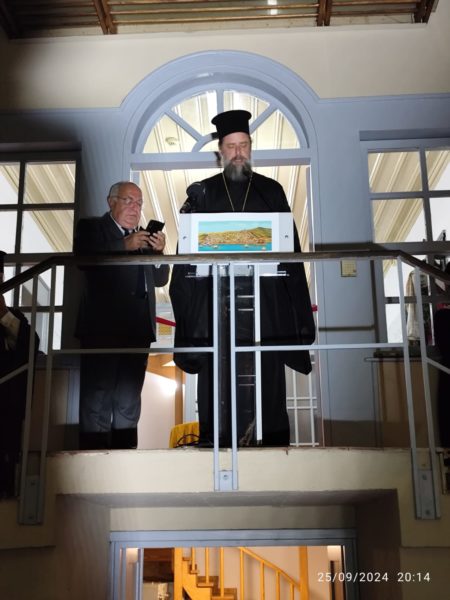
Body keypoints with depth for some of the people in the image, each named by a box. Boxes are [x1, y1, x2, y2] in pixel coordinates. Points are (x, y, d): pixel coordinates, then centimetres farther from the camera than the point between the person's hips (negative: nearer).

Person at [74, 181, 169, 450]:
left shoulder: (145, 236, 20)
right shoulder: (91, 228, 6)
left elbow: (161, 279, 15)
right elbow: (83, 258, -14)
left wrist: (158, 251, -3)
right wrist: (124, 246, -17)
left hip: (137, 329, 5)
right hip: (102, 327, -5)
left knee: (129, 401, 9)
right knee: (97, 398, -4)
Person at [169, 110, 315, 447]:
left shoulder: (271, 191, 13)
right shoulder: (203, 193, 13)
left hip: (263, 296, 0)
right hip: (217, 296, 0)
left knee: (264, 375, -2)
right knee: (219, 374, -2)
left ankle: (270, 441, 4)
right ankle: (220, 442, 4)